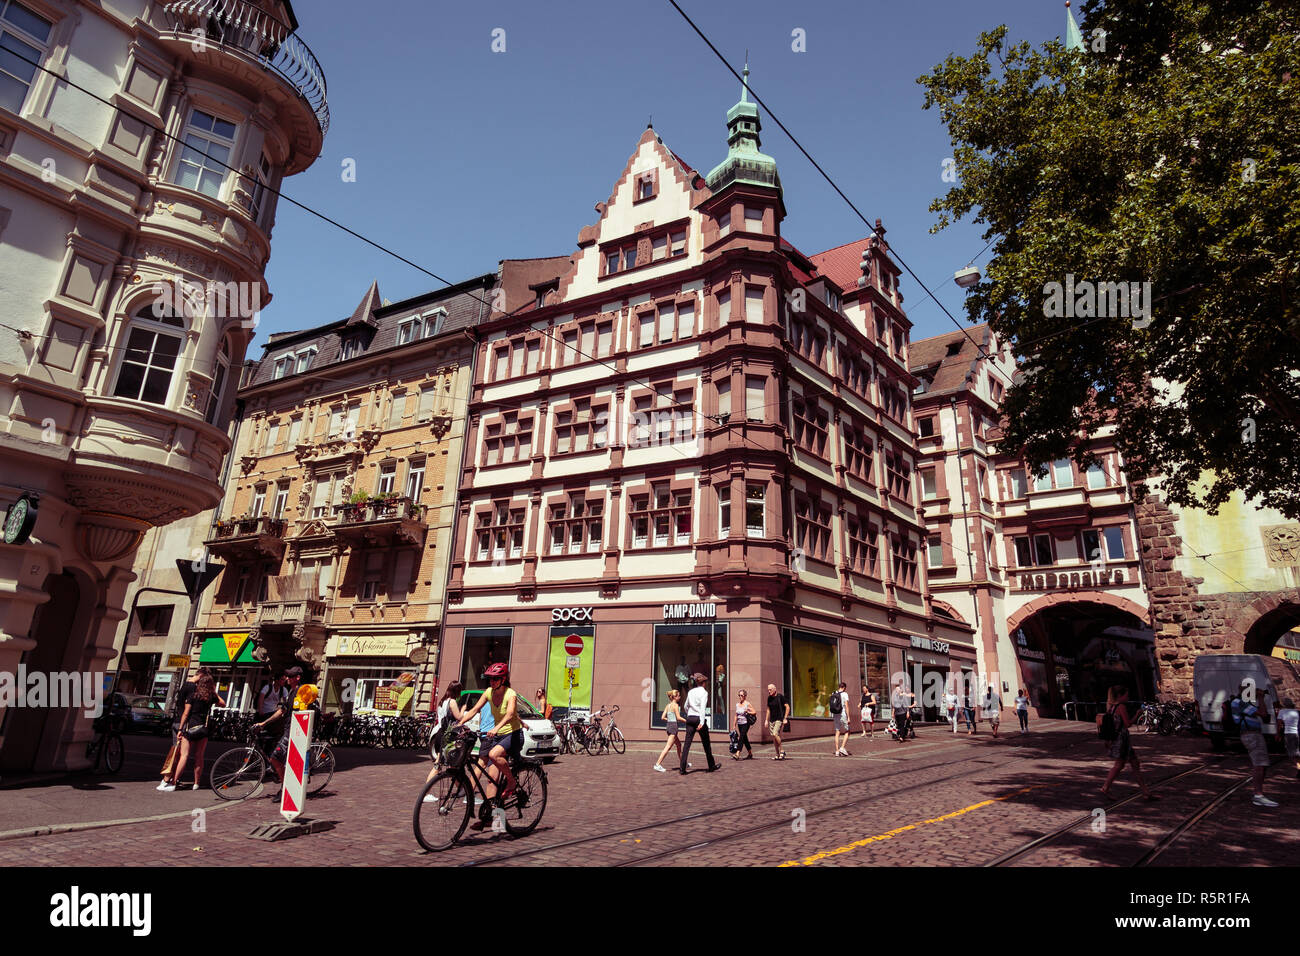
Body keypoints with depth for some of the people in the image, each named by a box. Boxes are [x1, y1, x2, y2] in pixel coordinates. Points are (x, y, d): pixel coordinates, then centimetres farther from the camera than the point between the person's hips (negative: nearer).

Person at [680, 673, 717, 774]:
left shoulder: (691, 692, 11)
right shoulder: (704, 692, -5)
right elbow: (703, 707, -16)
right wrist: (702, 722, -22)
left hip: (690, 718, 5)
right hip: (699, 718, -4)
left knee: (687, 743, 0)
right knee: (706, 743, 10)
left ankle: (683, 768, -7)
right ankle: (711, 766, 22)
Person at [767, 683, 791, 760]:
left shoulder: (780, 697, -8)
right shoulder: (769, 698, 11)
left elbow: (787, 707, -7)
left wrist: (785, 718, -12)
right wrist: (767, 720, 16)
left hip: (779, 719, -6)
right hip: (772, 720, 6)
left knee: (775, 734, -21)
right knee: (773, 737, 4)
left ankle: (781, 751, -7)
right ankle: (777, 754, 13)